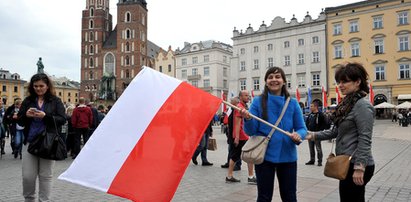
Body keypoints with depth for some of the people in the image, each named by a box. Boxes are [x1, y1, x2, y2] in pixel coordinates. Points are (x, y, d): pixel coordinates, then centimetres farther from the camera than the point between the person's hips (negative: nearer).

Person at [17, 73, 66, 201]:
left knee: (46, 175, 4)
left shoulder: (56, 101, 2)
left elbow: (62, 119, -5)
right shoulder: (28, 101, 10)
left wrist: (45, 116, -19)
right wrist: (26, 115, -11)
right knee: (27, 176, 5)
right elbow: (19, 121, 11)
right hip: (30, 142, 3)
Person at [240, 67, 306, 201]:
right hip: (264, 155, -1)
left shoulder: (292, 103, 1)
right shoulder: (258, 101, -4)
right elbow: (251, 131, -6)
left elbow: (302, 128, 4)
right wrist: (248, 119, -26)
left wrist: (298, 135, -19)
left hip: (287, 156, 2)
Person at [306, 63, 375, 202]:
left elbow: (364, 139, -21)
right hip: (347, 163, 9)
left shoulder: (362, 105, -16)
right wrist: (314, 135, 8)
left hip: (357, 165, -9)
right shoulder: (347, 103, 12)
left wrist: (359, 168, -23)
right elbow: (336, 131, 16)